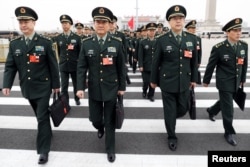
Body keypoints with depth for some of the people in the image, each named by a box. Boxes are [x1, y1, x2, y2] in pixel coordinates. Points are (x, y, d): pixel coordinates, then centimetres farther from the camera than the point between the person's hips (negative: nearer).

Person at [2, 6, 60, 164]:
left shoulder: (45, 42, -8)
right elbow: (10, 66, 3)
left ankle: (44, 150, 7)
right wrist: (7, 84, -8)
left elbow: (53, 65, -5)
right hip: (27, 88, 4)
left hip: (43, 87, -4)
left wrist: (56, 84, -3)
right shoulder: (14, 44, 3)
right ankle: (48, 132, 45)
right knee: (40, 115, 20)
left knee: (42, 117, -3)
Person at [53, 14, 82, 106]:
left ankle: (77, 99, 38)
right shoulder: (57, 38, 1)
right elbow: (57, 52, 7)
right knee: (64, 86, 1)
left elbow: (81, 52, -1)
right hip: (63, 66, 0)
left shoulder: (77, 37, -2)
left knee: (76, 84, 16)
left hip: (75, 65, 0)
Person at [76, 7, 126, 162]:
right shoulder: (86, 43, -2)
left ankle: (110, 149, 28)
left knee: (110, 121, 8)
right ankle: (100, 128, 51)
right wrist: (80, 87, -8)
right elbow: (81, 67, -1)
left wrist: (122, 87, -1)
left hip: (111, 88, -1)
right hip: (94, 89, 2)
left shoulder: (117, 43, -5)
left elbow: (121, 67, -2)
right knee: (95, 119, 13)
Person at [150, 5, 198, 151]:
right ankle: (172, 137, 26)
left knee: (183, 109, 14)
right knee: (169, 111, 6)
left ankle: (171, 118, 48)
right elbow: (156, 62, -2)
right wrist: (154, 80, 2)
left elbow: (194, 61, 9)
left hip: (184, 82, 4)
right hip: (167, 82, -3)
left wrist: (194, 79, 10)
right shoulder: (162, 40, -8)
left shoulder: (192, 39, 2)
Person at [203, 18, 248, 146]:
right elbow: (211, 66, -8)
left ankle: (211, 110, 52)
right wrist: (206, 80, 0)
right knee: (228, 109, 1)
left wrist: (243, 79, 14)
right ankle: (229, 133, 19)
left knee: (225, 102, 23)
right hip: (224, 83, -5)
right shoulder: (218, 48, -17)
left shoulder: (244, 46, -1)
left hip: (236, 83, 6)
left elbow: (244, 64, 10)